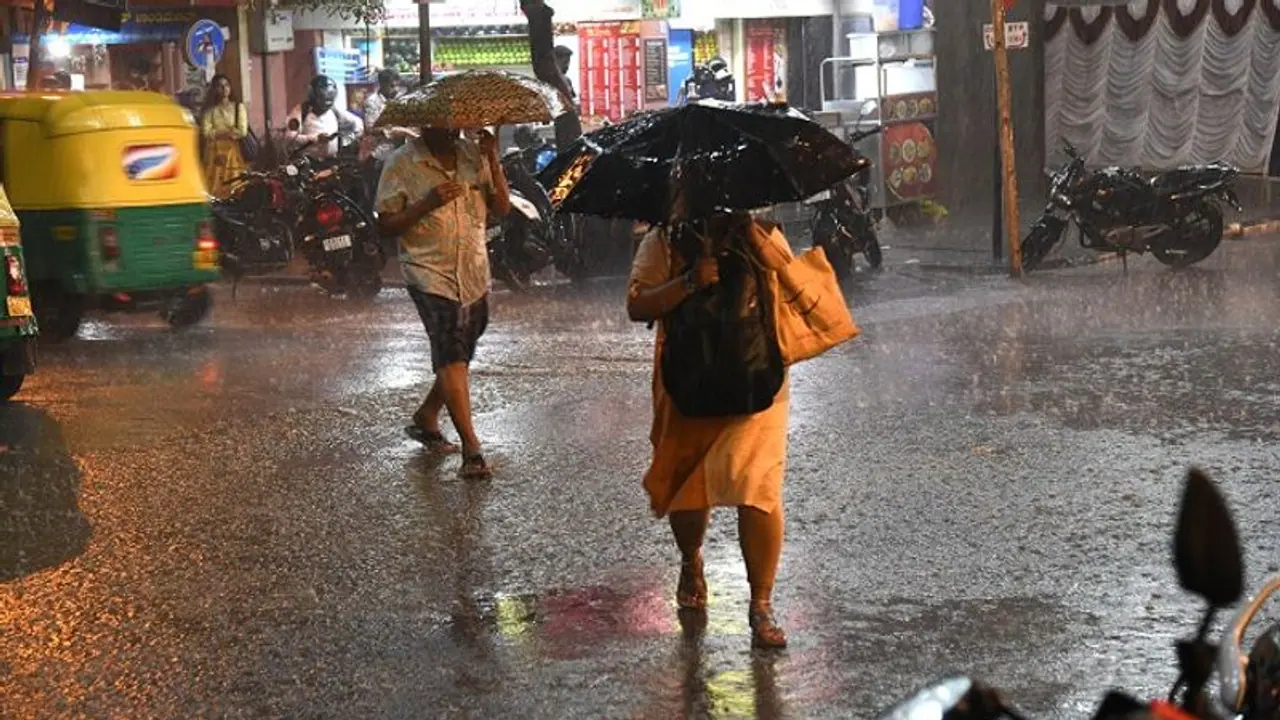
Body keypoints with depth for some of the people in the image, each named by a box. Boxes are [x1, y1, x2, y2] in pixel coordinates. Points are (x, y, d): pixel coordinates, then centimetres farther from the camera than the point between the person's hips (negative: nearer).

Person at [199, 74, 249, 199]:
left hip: (233, 151, 0)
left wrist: (218, 132, -6)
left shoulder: (238, 107, 7)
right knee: (214, 188, -7)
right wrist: (230, 132, -7)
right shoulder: (210, 109, 6)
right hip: (214, 152, 0)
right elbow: (206, 132, -6)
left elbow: (242, 131, -2)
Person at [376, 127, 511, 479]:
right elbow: (386, 224, -8)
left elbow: (501, 208, 1)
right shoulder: (402, 163, -6)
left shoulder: (473, 154, 6)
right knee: (452, 357, -15)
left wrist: (493, 160, -11)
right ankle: (471, 449, -16)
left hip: (475, 276, 6)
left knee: (459, 357, 16)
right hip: (430, 275, -6)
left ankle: (426, 417, 39)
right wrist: (428, 203, -21)